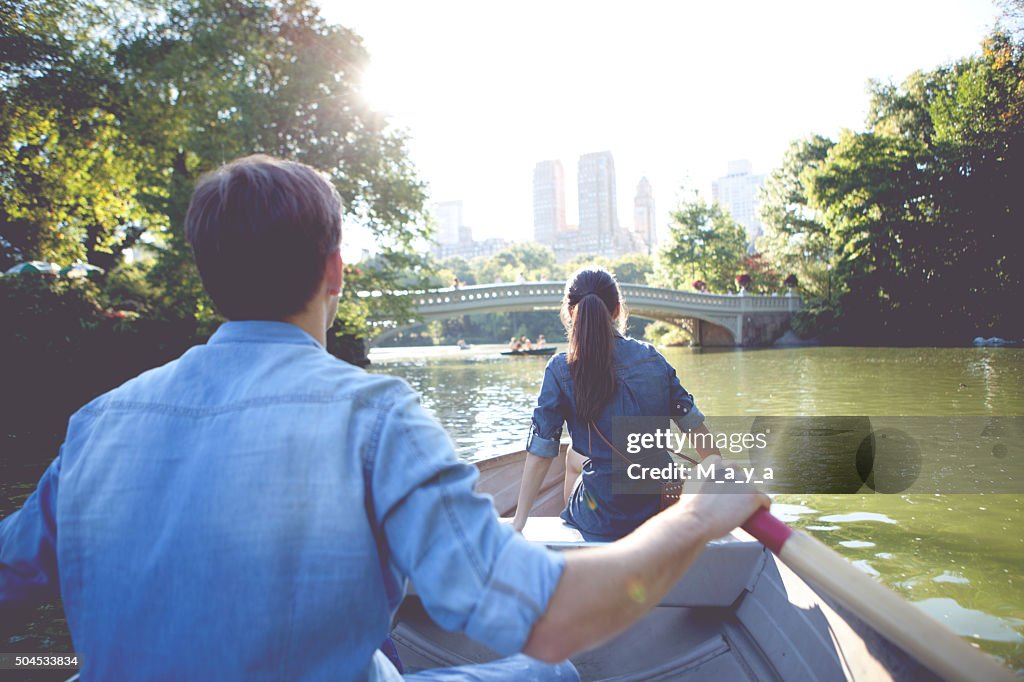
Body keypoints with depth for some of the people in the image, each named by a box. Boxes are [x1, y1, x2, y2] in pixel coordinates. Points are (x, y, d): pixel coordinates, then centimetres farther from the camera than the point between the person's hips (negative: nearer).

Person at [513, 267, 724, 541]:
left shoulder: (561, 370, -13)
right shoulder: (651, 356, -3)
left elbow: (541, 453, -13)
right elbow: (695, 425, 1)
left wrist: (519, 520, -4)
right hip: (661, 507, 4)